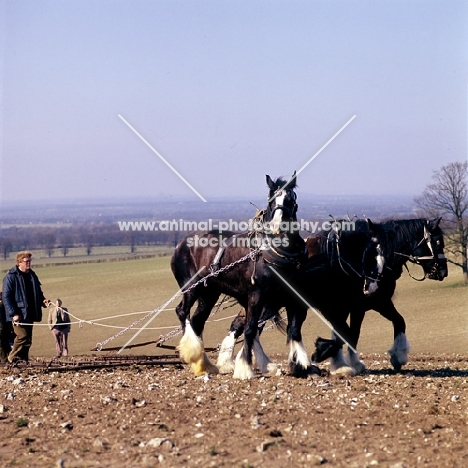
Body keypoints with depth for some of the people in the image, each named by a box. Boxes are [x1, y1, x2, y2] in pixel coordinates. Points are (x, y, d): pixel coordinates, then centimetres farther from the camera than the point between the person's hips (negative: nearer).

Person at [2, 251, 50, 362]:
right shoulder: (11, 276, -7)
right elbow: (6, 297, -10)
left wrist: (43, 300, 3)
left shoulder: (32, 275, 15)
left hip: (30, 314, 7)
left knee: (28, 340, 6)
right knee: (23, 336, -17)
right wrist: (13, 314, -18)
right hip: (18, 314, -7)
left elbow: (38, 293, 26)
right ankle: (13, 358, -2)